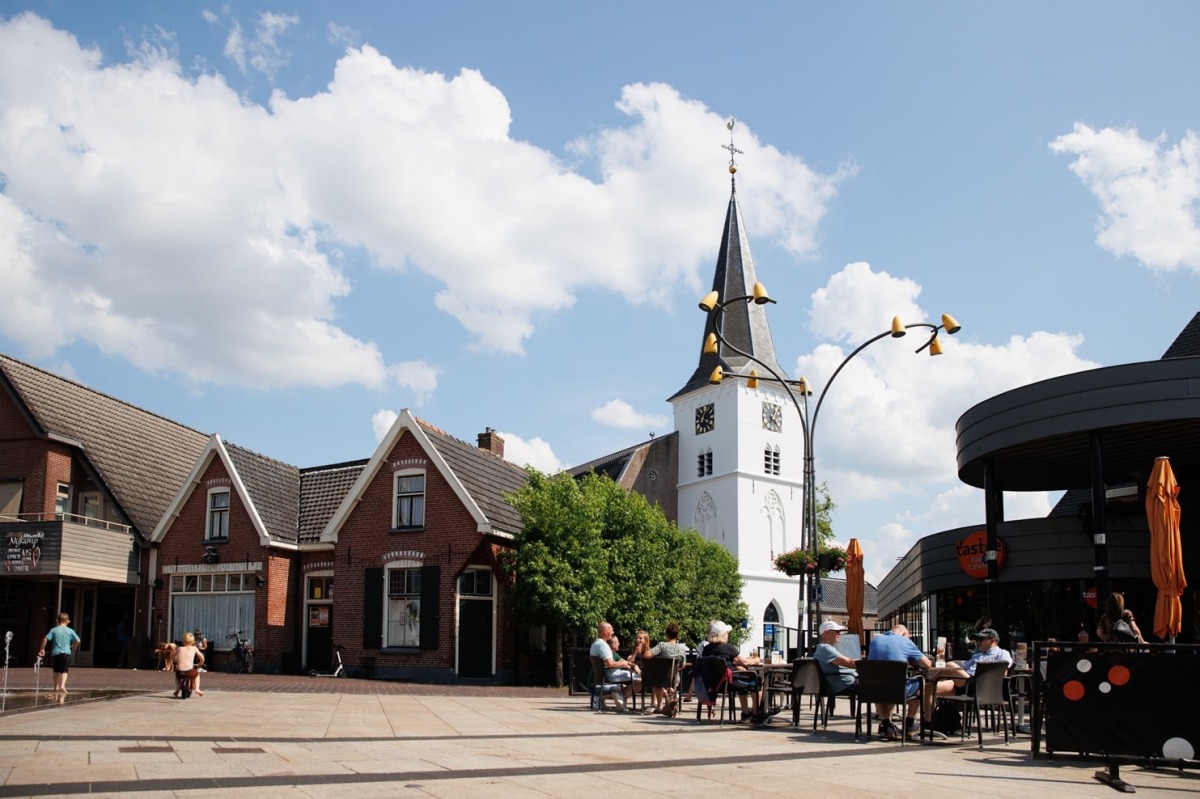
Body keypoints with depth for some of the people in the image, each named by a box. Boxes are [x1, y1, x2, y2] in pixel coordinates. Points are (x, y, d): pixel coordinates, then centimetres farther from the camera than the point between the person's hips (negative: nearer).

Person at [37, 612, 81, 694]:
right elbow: (77, 641, -5)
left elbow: (45, 639, -7)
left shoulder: (54, 630, 3)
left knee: (56, 671, 15)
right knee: (64, 671, 1)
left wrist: (42, 649, 4)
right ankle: (62, 685, -19)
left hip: (55, 653, 1)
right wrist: (73, 648, 13)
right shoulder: (70, 631, 2)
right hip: (66, 653, -1)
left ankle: (56, 687, 17)